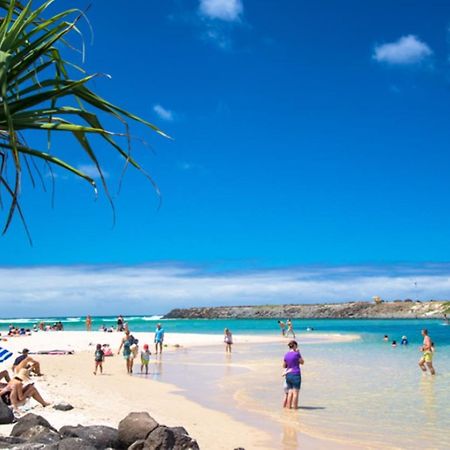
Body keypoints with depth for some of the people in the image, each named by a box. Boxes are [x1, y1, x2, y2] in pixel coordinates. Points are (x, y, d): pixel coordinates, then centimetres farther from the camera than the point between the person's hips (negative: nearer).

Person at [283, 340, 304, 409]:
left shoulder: (286, 355, 7)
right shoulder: (296, 354, -11)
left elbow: (284, 366, 16)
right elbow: (302, 362, 2)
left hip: (288, 374, 6)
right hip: (296, 375, -6)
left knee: (290, 392, 11)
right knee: (295, 392, -1)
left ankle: (289, 406, 10)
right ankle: (295, 406, 0)